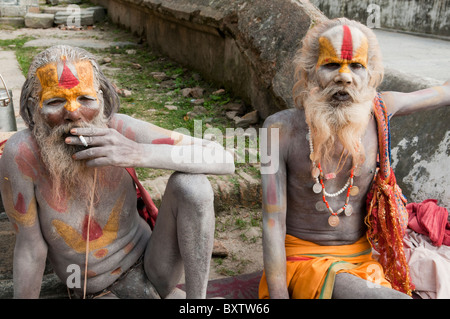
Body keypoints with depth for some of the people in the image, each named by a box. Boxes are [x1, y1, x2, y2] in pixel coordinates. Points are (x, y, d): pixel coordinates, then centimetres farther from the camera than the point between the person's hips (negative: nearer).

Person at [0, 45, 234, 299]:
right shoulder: (21, 152, -23)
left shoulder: (118, 129, -22)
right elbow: (29, 246, -12)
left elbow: (224, 160, -27)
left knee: (190, 184, -25)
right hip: (98, 293, -2)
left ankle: (197, 297, -11)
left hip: (150, 262, 2)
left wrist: (138, 153, -39)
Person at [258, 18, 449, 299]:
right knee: (397, 297, -27)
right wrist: (278, 295, -17)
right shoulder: (281, 128, -14)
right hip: (302, 259, -4)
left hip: (361, 261, 5)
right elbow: (273, 222, -14)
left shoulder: (377, 110, -5)